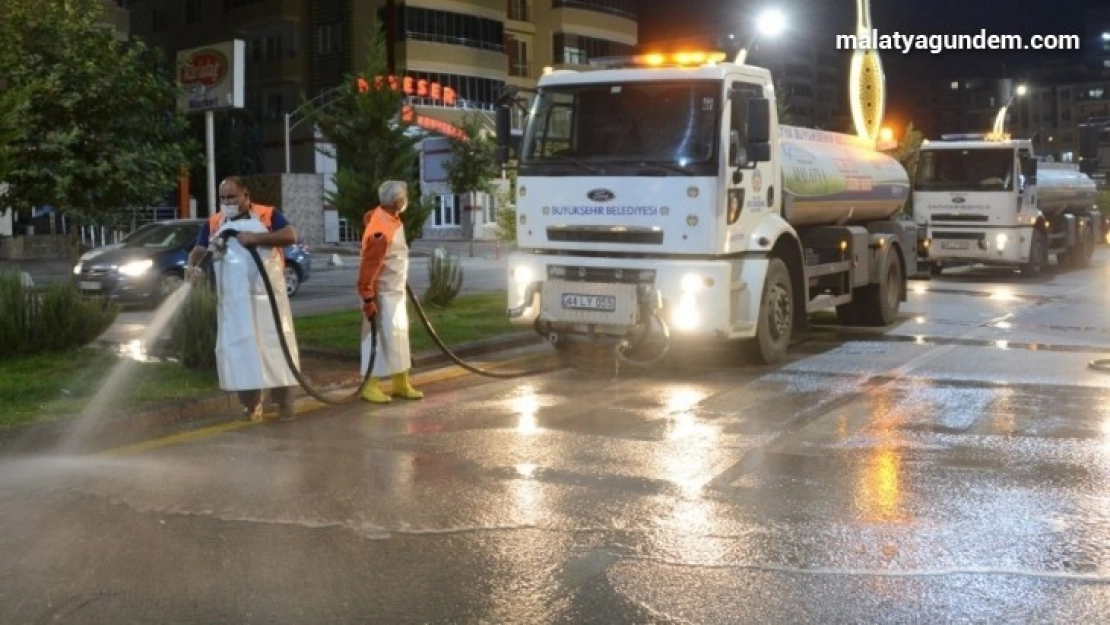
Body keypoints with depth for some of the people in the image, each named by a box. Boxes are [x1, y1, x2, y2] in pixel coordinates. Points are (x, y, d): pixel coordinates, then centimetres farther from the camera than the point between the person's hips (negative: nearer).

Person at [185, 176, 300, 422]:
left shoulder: (267, 214, 2)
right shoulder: (213, 223, 11)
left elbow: (291, 236, -11)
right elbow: (198, 249, 6)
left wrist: (256, 237, -20)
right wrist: (191, 266, -16)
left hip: (267, 293, -2)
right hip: (233, 298, 3)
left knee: (275, 343, -1)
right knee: (238, 348, 2)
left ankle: (284, 403, 6)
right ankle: (251, 405, 12)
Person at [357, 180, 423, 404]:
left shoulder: (391, 218, 3)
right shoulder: (381, 230, -27)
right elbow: (368, 267, -26)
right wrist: (368, 299, -25)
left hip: (396, 291, 10)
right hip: (382, 294, -10)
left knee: (399, 334, 14)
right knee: (380, 338, -5)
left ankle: (400, 383, 23)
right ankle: (370, 386, 4)